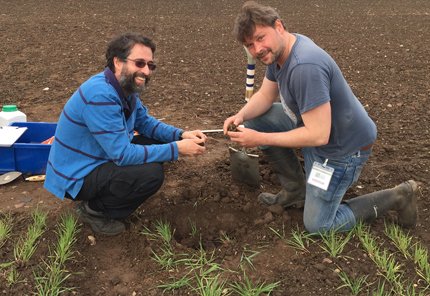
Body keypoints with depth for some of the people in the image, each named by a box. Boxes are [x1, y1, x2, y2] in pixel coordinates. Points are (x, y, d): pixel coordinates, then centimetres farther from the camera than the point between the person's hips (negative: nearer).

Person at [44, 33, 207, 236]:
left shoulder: (126, 86, 0)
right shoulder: (100, 96, -30)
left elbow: (144, 122, 11)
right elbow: (123, 154, -30)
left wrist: (181, 135, -6)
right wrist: (176, 149, -25)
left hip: (100, 158, 10)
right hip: (75, 178, -10)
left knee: (157, 142, 6)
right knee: (151, 173, -27)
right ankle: (93, 210, -3)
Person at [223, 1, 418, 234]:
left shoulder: (305, 67, -35)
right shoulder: (279, 49, -4)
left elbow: (318, 136, -34)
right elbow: (265, 96, 6)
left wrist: (260, 139, -27)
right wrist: (241, 116, -15)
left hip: (343, 147, -9)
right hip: (316, 127, 9)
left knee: (317, 226, 2)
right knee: (255, 116, 1)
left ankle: (396, 198, 14)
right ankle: (296, 189, 13)